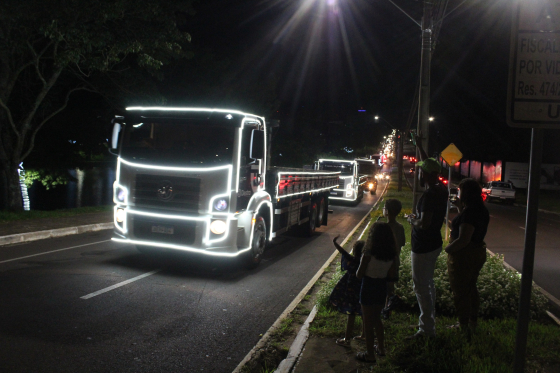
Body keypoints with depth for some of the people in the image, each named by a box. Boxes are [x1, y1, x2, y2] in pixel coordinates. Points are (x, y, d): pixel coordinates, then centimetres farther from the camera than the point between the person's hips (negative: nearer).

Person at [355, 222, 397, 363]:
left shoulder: (369, 254, -22)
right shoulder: (391, 255, -5)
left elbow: (359, 275, -16)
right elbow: (392, 274, 3)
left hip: (368, 287, -6)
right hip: (382, 287, 6)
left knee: (368, 323, 8)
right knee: (377, 319, 25)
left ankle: (370, 355, 17)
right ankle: (381, 348, 36)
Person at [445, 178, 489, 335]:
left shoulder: (469, 212, -26)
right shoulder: (481, 210, 4)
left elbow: (463, 240, -30)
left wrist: (448, 249, -15)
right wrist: (460, 207, 11)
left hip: (463, 256, -10)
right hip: (478, 252, 10)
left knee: (460, 292, 4)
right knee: (471, 288, 22)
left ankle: (464, 325, 15)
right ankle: (472, 322, 34)